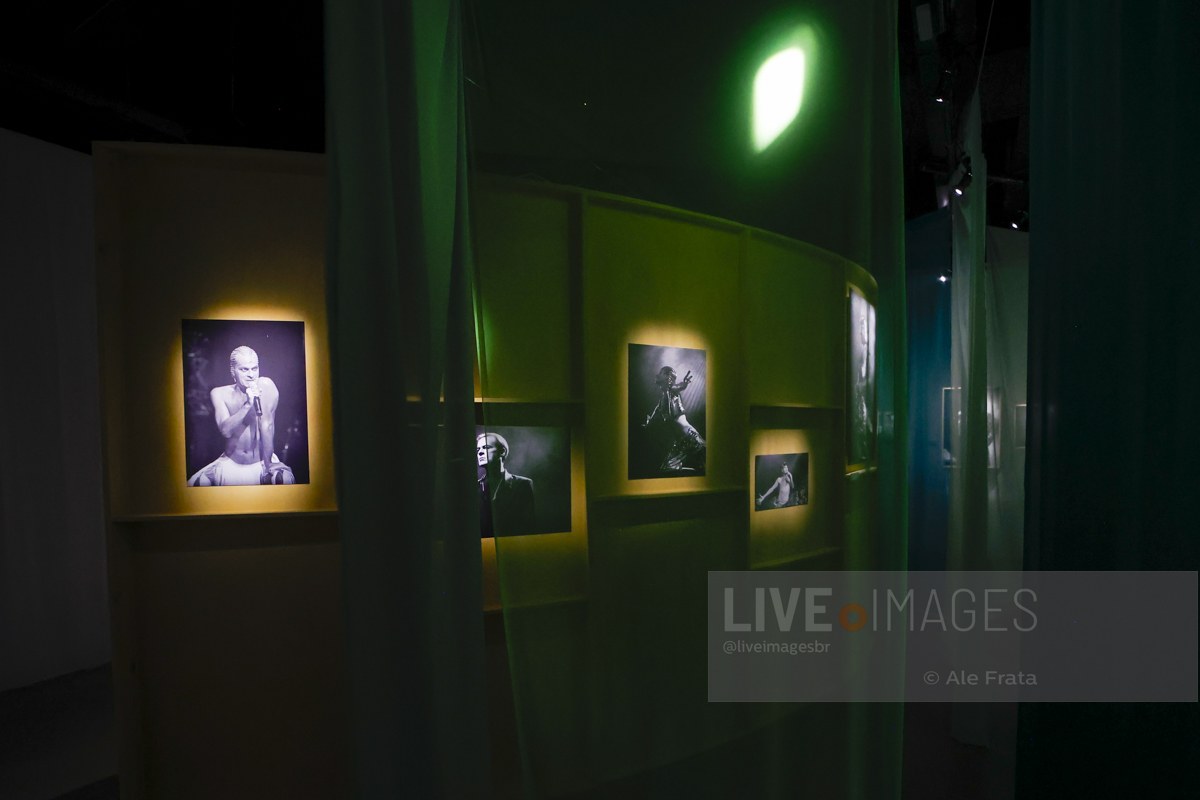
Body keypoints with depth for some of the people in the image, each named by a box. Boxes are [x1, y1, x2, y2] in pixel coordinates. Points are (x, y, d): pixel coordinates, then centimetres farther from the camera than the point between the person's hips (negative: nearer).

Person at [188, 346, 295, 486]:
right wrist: (247, 405, -31)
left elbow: (267, 425, -17)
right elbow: (226, 430, -17)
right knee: (193, 483, -14)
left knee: (285, 478, -31)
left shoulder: (266, 386, -12)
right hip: (230, 464, 3)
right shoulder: (220, 394, -4)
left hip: (261, 463, -3)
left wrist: (268, 464, -19)